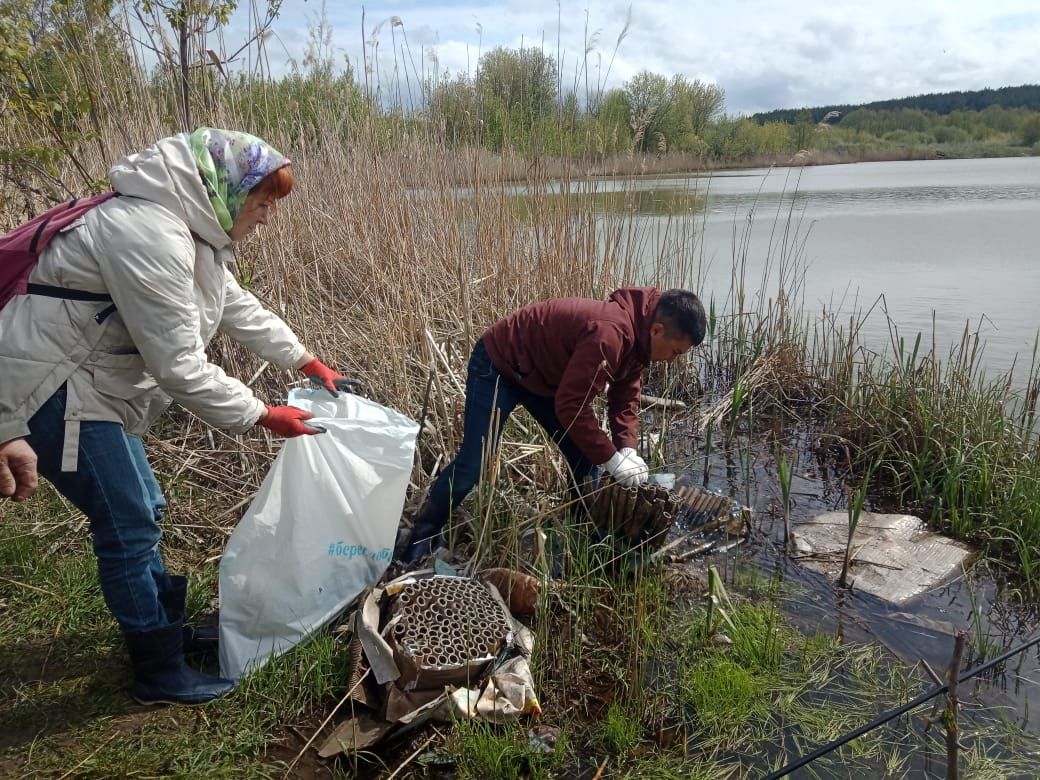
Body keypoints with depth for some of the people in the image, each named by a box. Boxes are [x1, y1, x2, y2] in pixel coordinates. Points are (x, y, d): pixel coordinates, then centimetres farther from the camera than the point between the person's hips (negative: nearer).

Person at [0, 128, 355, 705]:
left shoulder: (193, 230, 6)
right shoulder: (148, 235, -27)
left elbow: (239, 307, 17)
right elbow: (180, 367, -27)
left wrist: (305, 361, 16)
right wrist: (262, 417, -19)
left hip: (92, 384, 10)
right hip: (54, 391, -10)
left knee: (143, 512, 18)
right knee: (128, 528, -3)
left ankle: (166, 628, 36)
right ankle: (160, 673, 14)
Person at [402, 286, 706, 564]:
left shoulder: (636, 335, -6)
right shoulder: (610, 334, -37)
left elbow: (626, 397, 3)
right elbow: (572, 405, -33)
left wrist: (627, 450, -11)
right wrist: (611, 458, -25)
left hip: (547, 374, 9)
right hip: (500, 365, -9)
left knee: (586, 462, 6)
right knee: (471, 467, -9)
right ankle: (418, 548, 10)